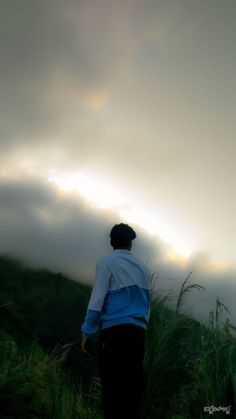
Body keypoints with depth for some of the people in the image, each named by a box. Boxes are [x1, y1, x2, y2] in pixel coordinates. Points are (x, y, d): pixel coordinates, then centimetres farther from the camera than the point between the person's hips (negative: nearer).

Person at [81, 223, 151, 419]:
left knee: (113, 388, -5)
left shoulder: (107, 262, 2)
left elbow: (97, 301, -6)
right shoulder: (144, 268, 18)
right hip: (138, 331, 5)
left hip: (114, 330, -5)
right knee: (133, 386, 6)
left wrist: (87, 332, -2)